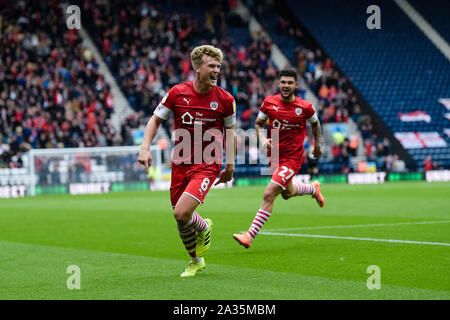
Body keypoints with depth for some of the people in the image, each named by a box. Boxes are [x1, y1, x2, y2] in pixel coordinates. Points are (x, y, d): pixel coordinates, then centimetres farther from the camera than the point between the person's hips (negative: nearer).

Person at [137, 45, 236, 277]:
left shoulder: (225, 99, -5)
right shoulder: (177, 93, -4)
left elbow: (230, 130, 10)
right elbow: (155, 120, 6)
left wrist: (230, 165, 6)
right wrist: (145, 148, -7)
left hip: (207, 165, -3)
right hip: (180, 164, 3)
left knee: (181, 214, -19)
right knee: (180, 220, 7)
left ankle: (204, 228, 16)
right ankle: (196, 261, 33)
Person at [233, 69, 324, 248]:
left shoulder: (305, 107, -10)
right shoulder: (269, 102, -4)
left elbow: (315, 123, 11)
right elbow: (258, 124, 9)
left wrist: (317, 145, 19)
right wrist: (263, 139, -11)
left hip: (292, 158, -5)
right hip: (274, 156, 5)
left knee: (269, 195, -18)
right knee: (287, 193, 26)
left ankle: (250, 236, -18)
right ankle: (313, 188, 58)